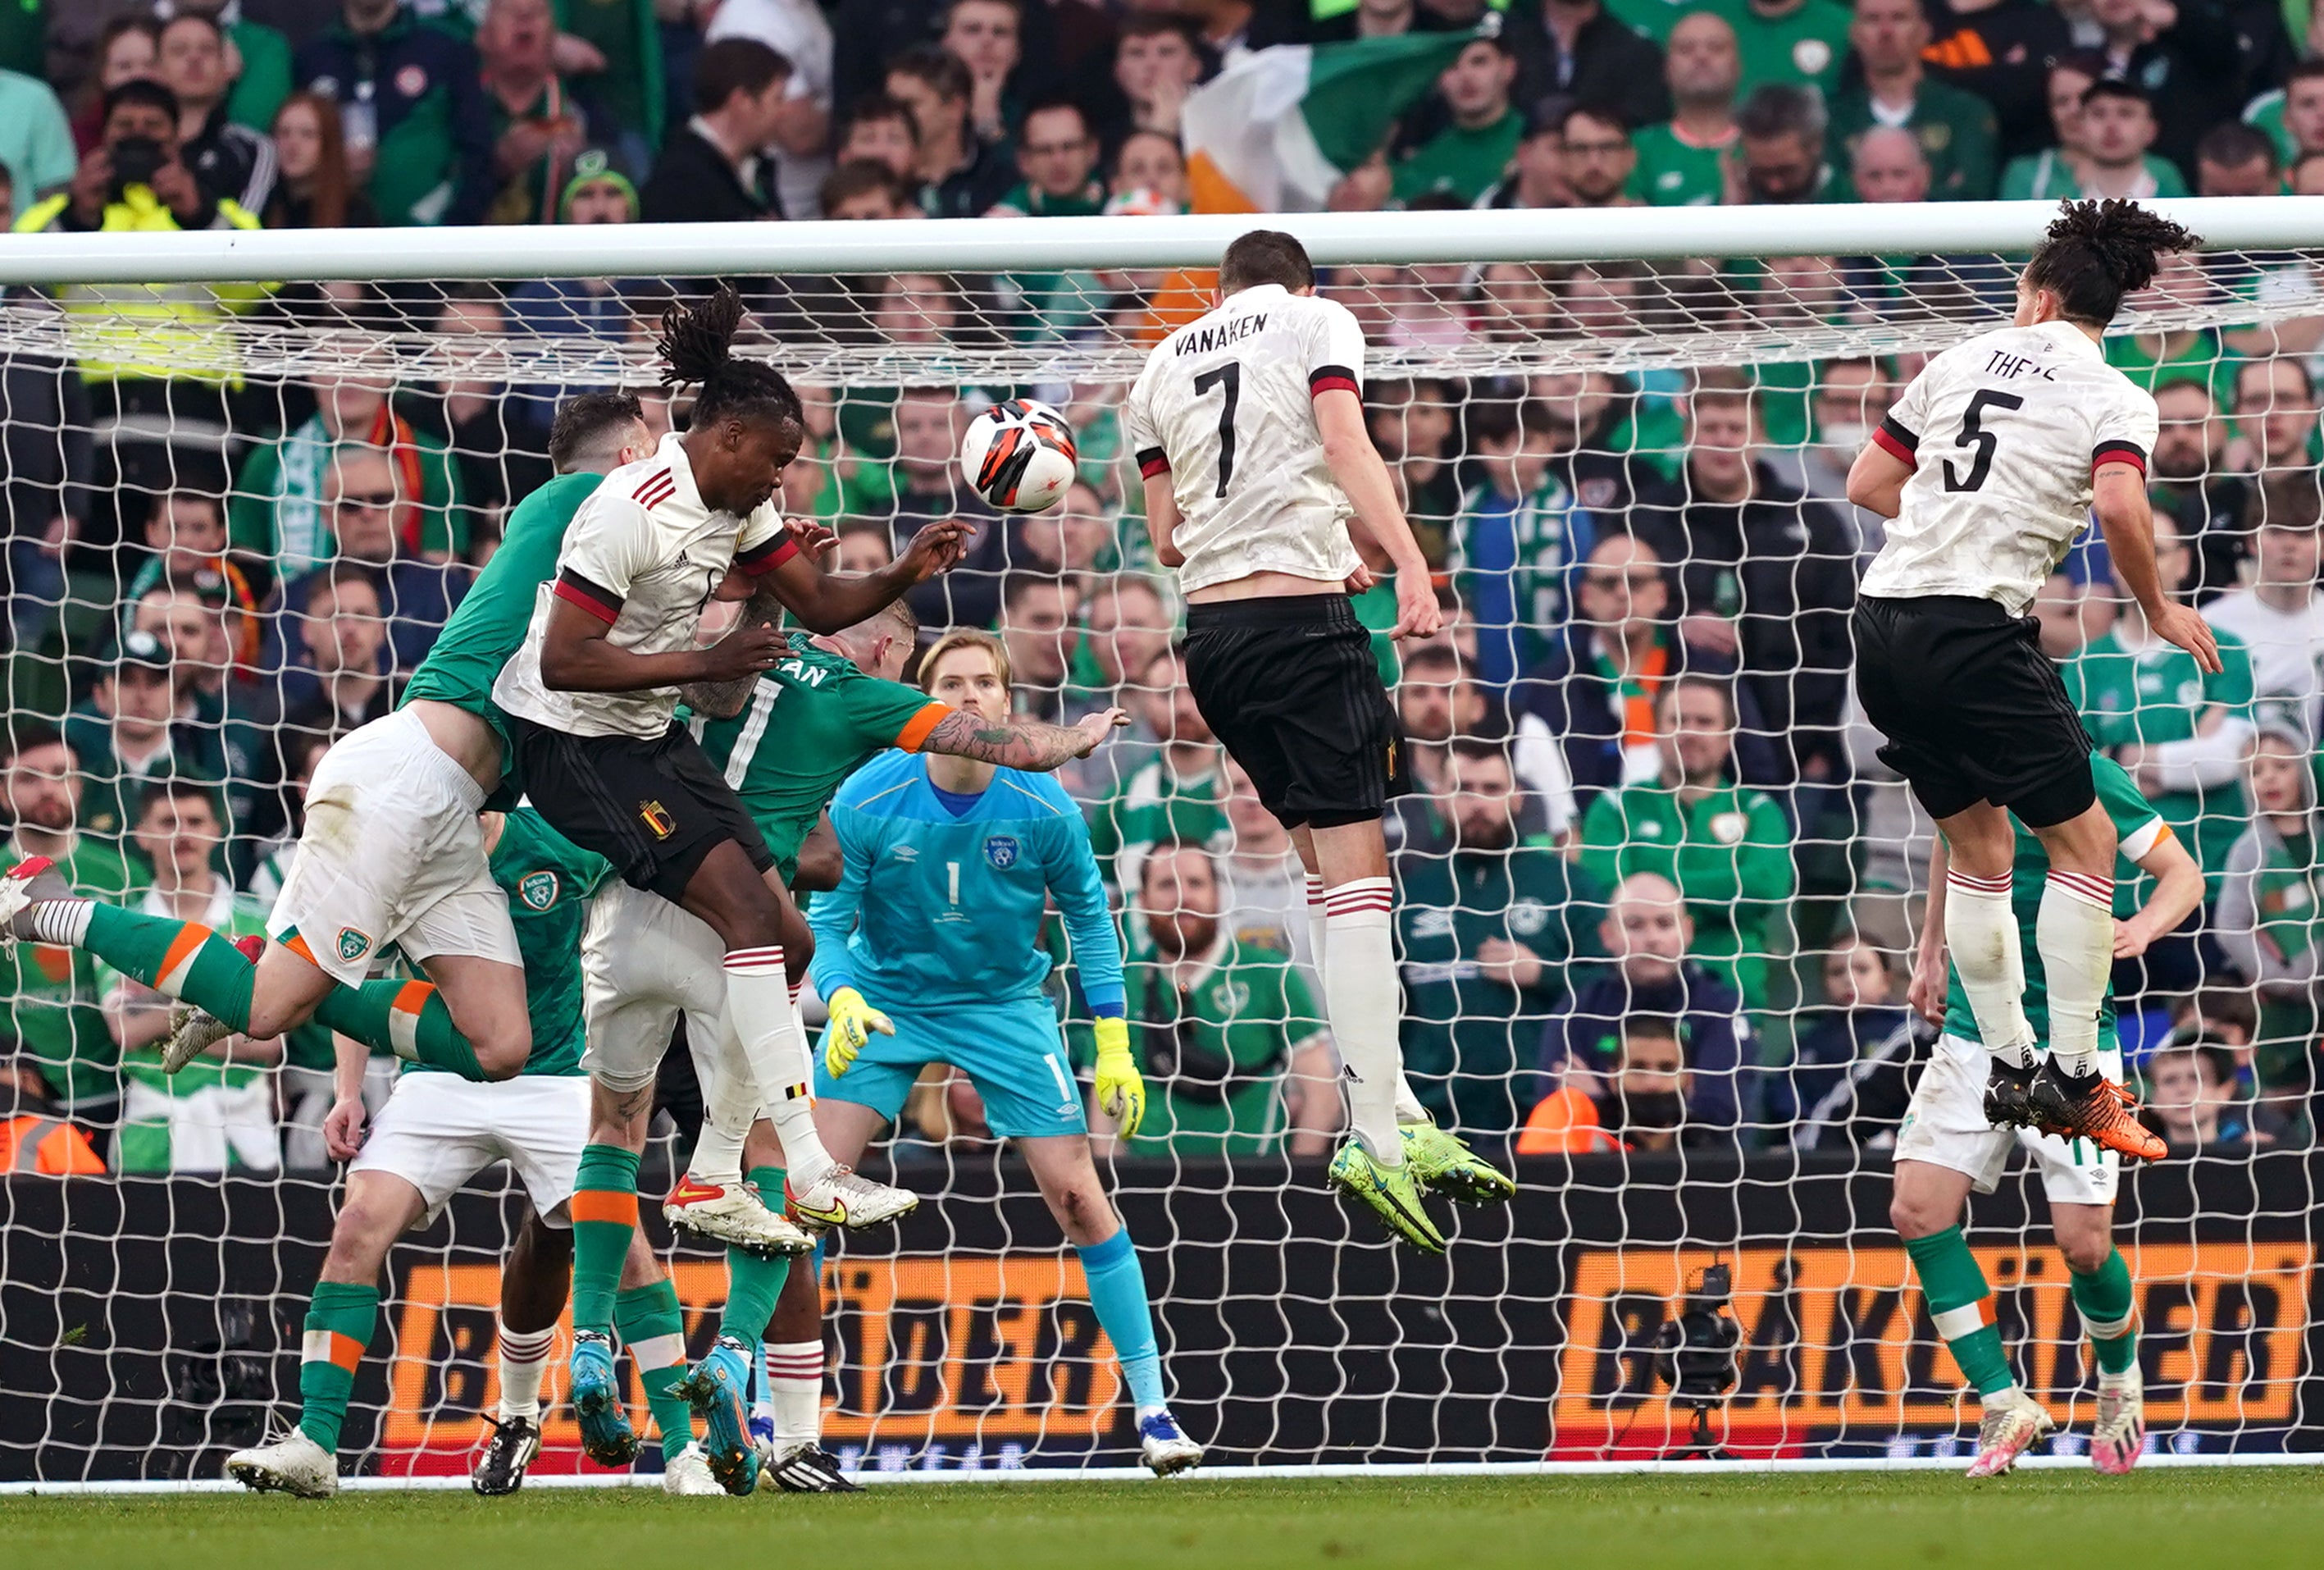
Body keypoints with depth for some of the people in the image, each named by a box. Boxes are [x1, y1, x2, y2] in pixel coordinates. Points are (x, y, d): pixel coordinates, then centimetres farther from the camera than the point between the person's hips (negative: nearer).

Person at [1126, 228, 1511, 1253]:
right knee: (1354, 869, -9)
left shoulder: (1162, 366, 20)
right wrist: (1408, 563, -21)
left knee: (1331, 861, 15)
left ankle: (1394, 1110, 13)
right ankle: (1378, 1137, -17)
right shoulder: (1316, 322, 6)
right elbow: (1344, 446, -11)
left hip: (1210, 628, 6)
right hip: (1302, 621, -6)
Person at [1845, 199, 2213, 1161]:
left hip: (1884, 622, 6)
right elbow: (2119, 505, -20)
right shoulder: (2114, 397, 0)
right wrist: (2159, 612, -4)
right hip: (1976, 633, -6)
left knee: (1977, 848, 19)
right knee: (2082, 840, 5)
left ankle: (2010, 1070, 20)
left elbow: (1869, 484, 18)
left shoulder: (1963, 361, 14)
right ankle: (2071, 1075, 0)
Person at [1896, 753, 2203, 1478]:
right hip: (1971, 1030, 5)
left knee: (2082, 1243, -6)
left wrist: (2140, 929, -28)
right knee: (1917, 1212, -10)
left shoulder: (2080, 775, -13)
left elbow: (2183, 874, -8)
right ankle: (2004, 1405, -2)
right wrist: (1931, 950, 26)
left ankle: (2119, 1373, 27)